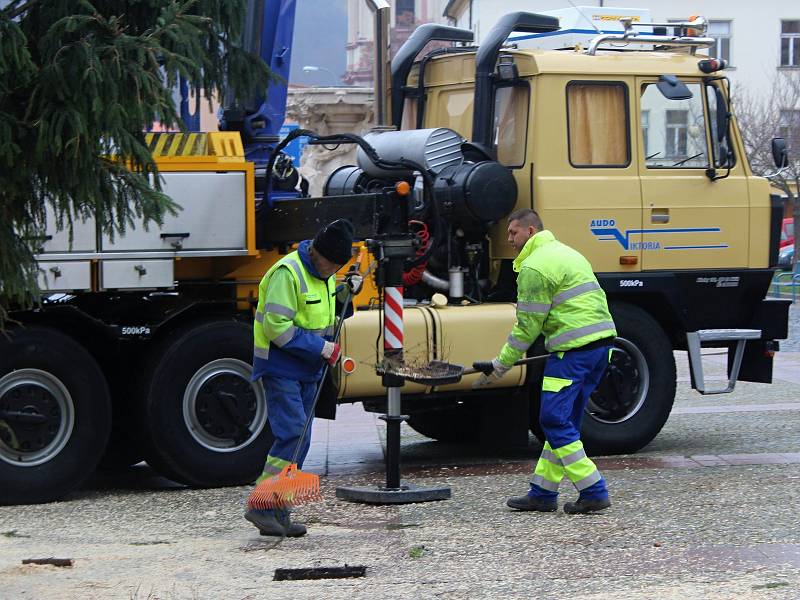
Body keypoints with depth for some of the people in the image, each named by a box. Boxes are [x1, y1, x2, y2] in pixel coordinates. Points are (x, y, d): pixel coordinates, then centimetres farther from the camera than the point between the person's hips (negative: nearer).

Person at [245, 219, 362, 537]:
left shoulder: (324, 273, 11)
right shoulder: (288, 272, -18)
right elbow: (277, 326, -23)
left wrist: (347, 292, 5)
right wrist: (320, 347, -22)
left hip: (307, 370, 9)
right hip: (280, 367, -9)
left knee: (299, 440, 7)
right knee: (292, 434, -17)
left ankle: (278, 515, 11)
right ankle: (261, 507, -13)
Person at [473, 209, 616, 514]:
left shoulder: (534, 267, -8)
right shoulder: (566, 253, 23)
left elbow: (528, 326, -8)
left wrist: (500, 366, 0)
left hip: (574, 349, -10)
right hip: (603, 340, 10)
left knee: (555, 420, -5)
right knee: (564, 421, 13)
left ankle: (593, 491, -7)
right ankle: (542, 493, 17)